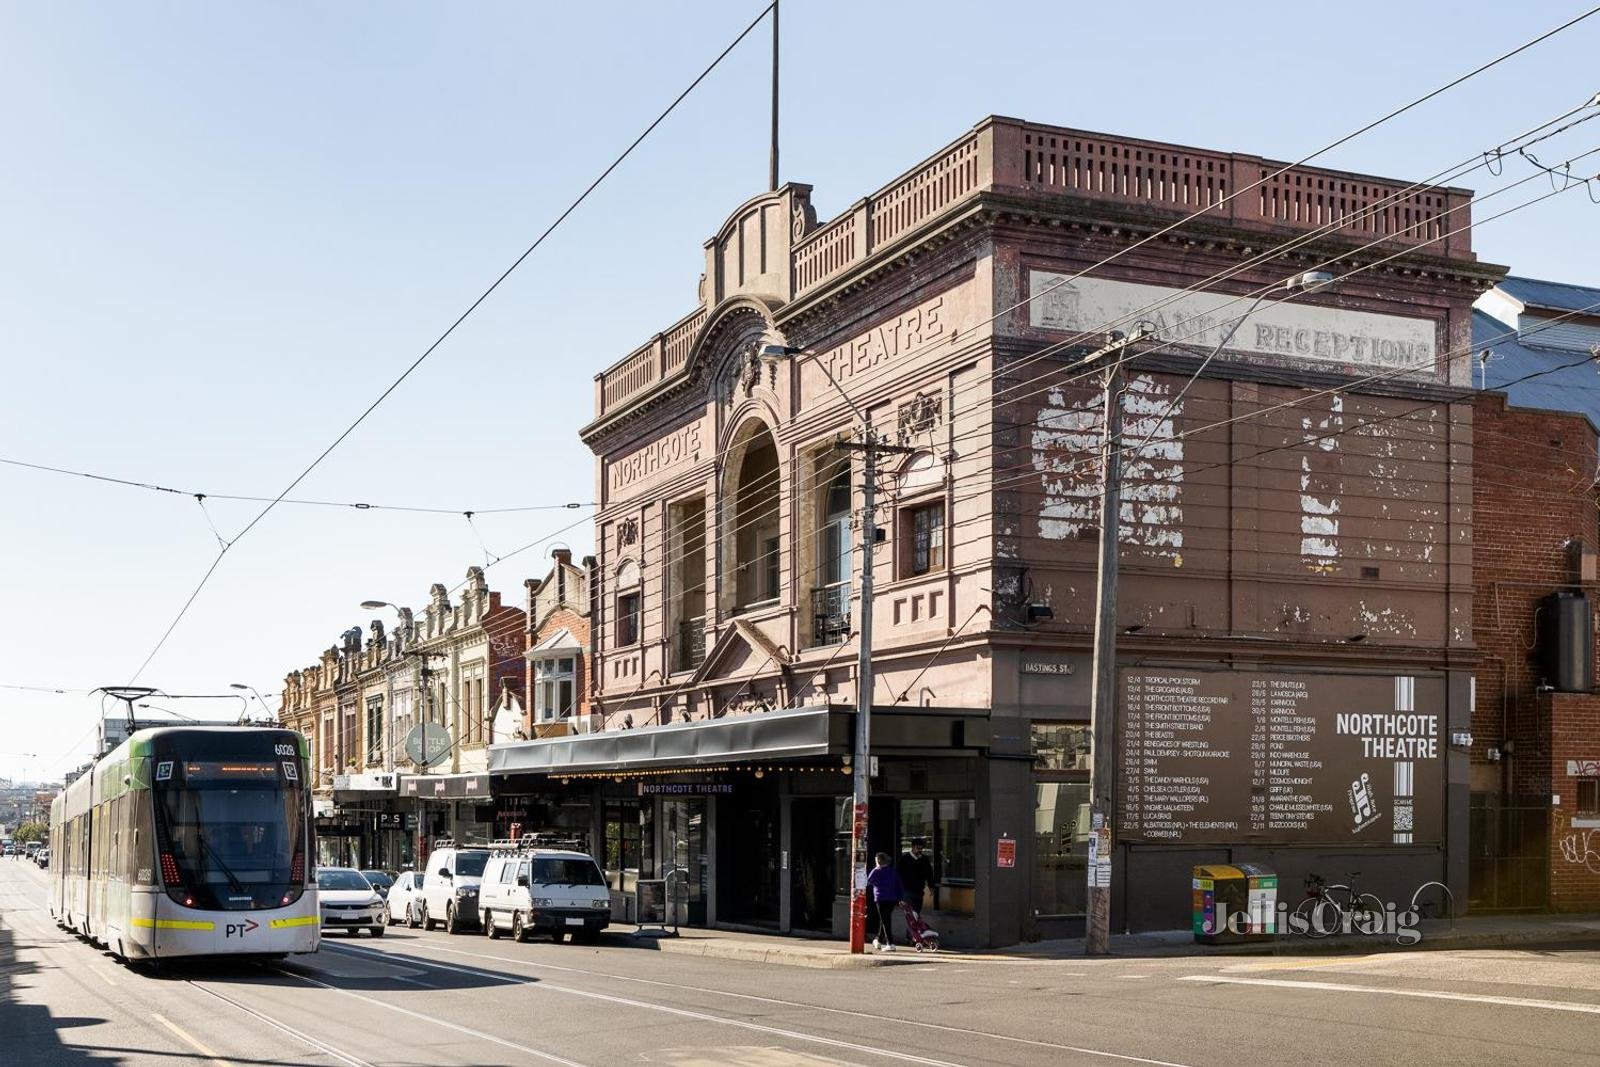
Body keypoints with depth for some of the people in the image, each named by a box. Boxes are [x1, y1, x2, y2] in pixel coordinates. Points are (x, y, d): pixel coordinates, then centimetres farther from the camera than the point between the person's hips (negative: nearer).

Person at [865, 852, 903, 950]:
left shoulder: (876, 871, -7)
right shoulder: (893, 872, 10)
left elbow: (867, 882, 2)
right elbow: (899, 886, 11)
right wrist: (899, 899, 15)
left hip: (881, 899, -6)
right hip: (893, 900, 6)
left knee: (885, 921, -5)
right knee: (885, 920, 20)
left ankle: (891, 944, -13)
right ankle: (879, 941, 35)